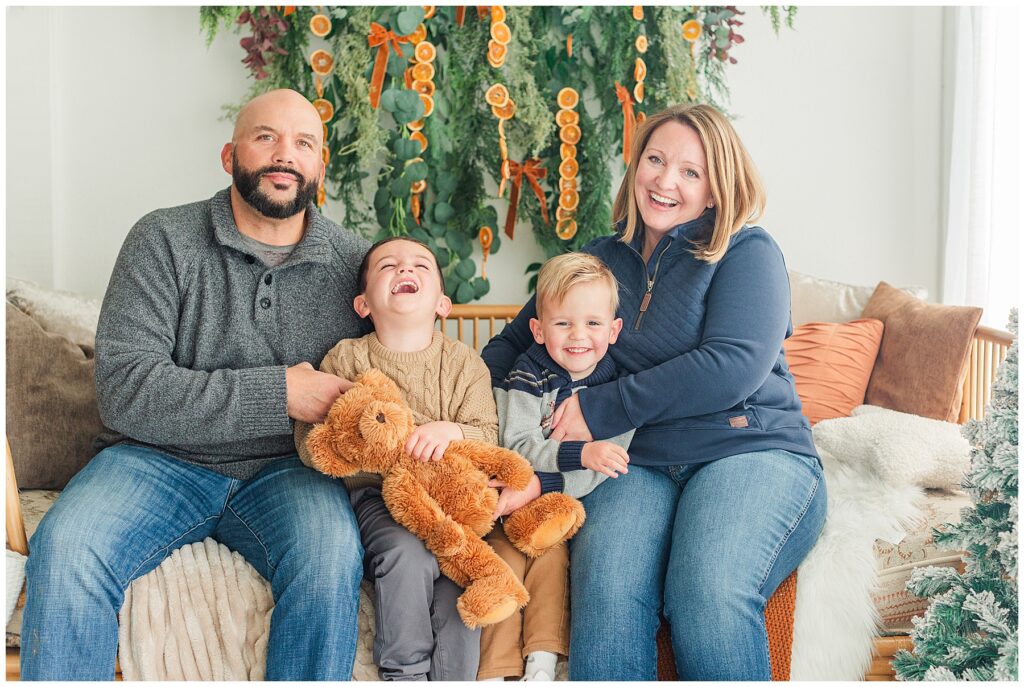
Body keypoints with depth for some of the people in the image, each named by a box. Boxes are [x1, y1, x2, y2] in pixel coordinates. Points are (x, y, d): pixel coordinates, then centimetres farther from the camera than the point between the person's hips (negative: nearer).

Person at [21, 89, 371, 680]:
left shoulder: (355, 262, 4)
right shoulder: (164, 241, -2)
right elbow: (126, 390, -12)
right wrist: (277, 394, -17)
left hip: (287, 470, 1)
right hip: (161, 460, 0)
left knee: (332, 555, -32)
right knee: (64, 549, -29)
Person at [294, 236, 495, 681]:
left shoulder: (464, 362, 8)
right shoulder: (345, 358, 6)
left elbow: (487, 436, 0)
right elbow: (309, 440, 2)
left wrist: (450, 431, -22)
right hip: (374, 492, -1)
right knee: (408, 557, -29)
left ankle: (450, 677, -8)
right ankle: (403, 672, -9)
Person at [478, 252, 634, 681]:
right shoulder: (528, 378, -5)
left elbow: (604, 466, -12)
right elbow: (517, 448, -16)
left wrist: (539, 487, -22)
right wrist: (578, 453, -32)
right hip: (514, 505, 0)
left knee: (551, 555, -24)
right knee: (504, 561, -19)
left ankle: (542, 662, -16)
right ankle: (497, 670, -14)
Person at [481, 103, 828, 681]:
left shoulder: (748, 252, 6)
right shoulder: (602, 259, 20)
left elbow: (734, 366, -10)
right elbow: (517, 340, 28)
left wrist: (603, 409, -9)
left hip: (753, 450, -3)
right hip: (641, 464, 3)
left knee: (708, 593, -34)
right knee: (605, 591, -31)